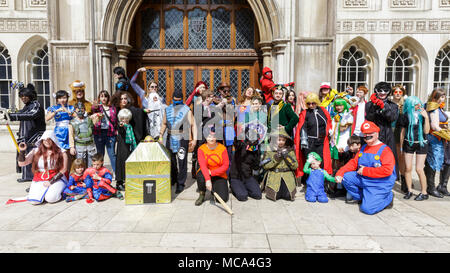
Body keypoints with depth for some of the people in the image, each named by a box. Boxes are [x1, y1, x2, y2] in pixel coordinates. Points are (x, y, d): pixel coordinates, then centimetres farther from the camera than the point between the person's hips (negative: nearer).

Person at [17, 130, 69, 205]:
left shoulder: (61, 152, 0)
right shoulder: (36, 151, 7)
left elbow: (63, 170, -3)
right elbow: (22, 163, 6)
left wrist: (51, 181, -10)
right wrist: (22, 151, -9)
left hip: (56, 179, -3)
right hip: (39, 180, 3)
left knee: (50, 198, -27)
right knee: (34, 200, -20)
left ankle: (58, 191, 6)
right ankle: (46, 192, 11)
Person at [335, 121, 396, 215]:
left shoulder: (385, 150, -13)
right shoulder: (363, 148, 10)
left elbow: (387, 170, -24)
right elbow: (353, 163, 12)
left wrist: (365, 171, -20)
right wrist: (340, 173, -4)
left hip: (379, 185, -7)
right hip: (363, 179, 7)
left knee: (367, 209, -18)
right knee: (345, 177, -11)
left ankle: (388, 198, 12)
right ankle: (363, 197, 10)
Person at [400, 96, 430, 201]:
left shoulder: (423, 114, -3)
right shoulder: (406, 116, 0)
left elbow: (426, 131, -10)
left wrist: (426, 117, -20)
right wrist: (401, 147, 10)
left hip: (421, 144, -2)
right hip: (408, 144, 2)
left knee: (419, 169, -5)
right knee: (408, 168, 1)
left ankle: (424, 193, 9)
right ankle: (409, 190, 16)